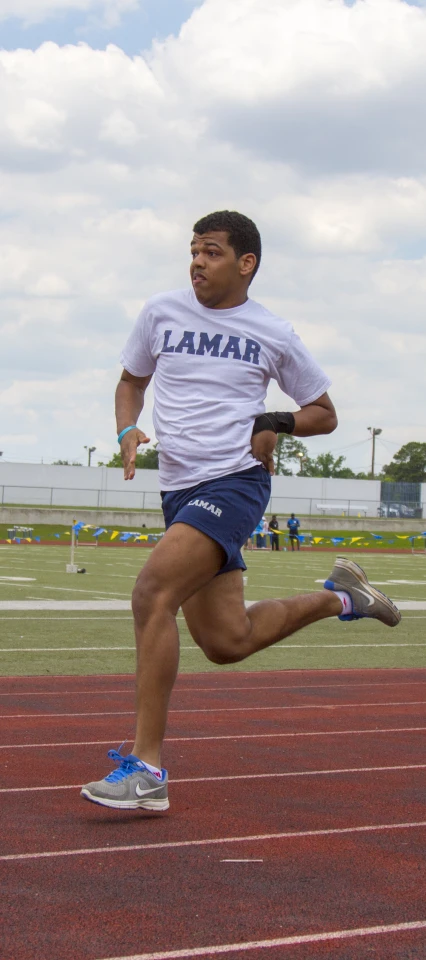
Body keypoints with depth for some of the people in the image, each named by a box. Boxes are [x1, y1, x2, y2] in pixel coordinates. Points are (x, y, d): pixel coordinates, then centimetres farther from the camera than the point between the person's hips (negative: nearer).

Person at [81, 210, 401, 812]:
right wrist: (127, 432, 2)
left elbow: (324, 412, 14)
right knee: (226, 641, 8)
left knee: (152, 592, -26)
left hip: (235, 484, -5)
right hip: (180, 489, 5)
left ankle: (147, 771, -23)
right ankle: (339, 598, 36)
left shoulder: (273, 334, 2)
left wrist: (278, 424, -7)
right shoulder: (161, 314, 8)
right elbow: (131, 380, 23)